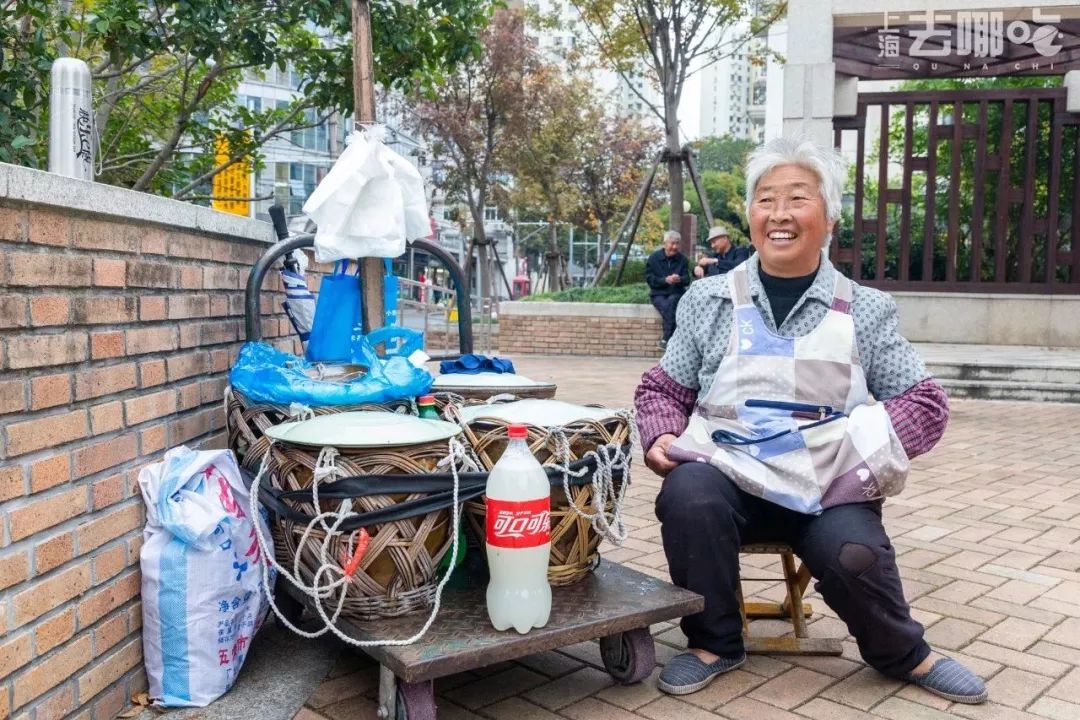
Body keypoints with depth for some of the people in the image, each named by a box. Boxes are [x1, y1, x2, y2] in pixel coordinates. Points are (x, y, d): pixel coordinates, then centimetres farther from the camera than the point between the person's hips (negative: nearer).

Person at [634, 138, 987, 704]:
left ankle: (903, 655, 10)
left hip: (828, 486, 0)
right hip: (729, 475, 0)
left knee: (853, 553, -28)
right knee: (687, 495, -32)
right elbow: (663, 389, 12)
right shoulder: (708, 299, 6)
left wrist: (877, 444, -12)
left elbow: (924, 401, 7)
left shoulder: (865, 310, 6)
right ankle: (714, 643, -4)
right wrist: (662, 437, -8)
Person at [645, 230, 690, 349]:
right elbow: (649, 278, -4)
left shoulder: (682, 259, 5)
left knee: (671, 302, -35)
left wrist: (679, 279, -24)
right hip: (658, 294, -1)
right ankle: (671, 339, -28)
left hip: (676, 293, 1)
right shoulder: (654, 257, 0)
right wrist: (665, 280, -20)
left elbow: (687, 279, 0)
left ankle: (666, 339, -31)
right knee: (665, 307, -34)